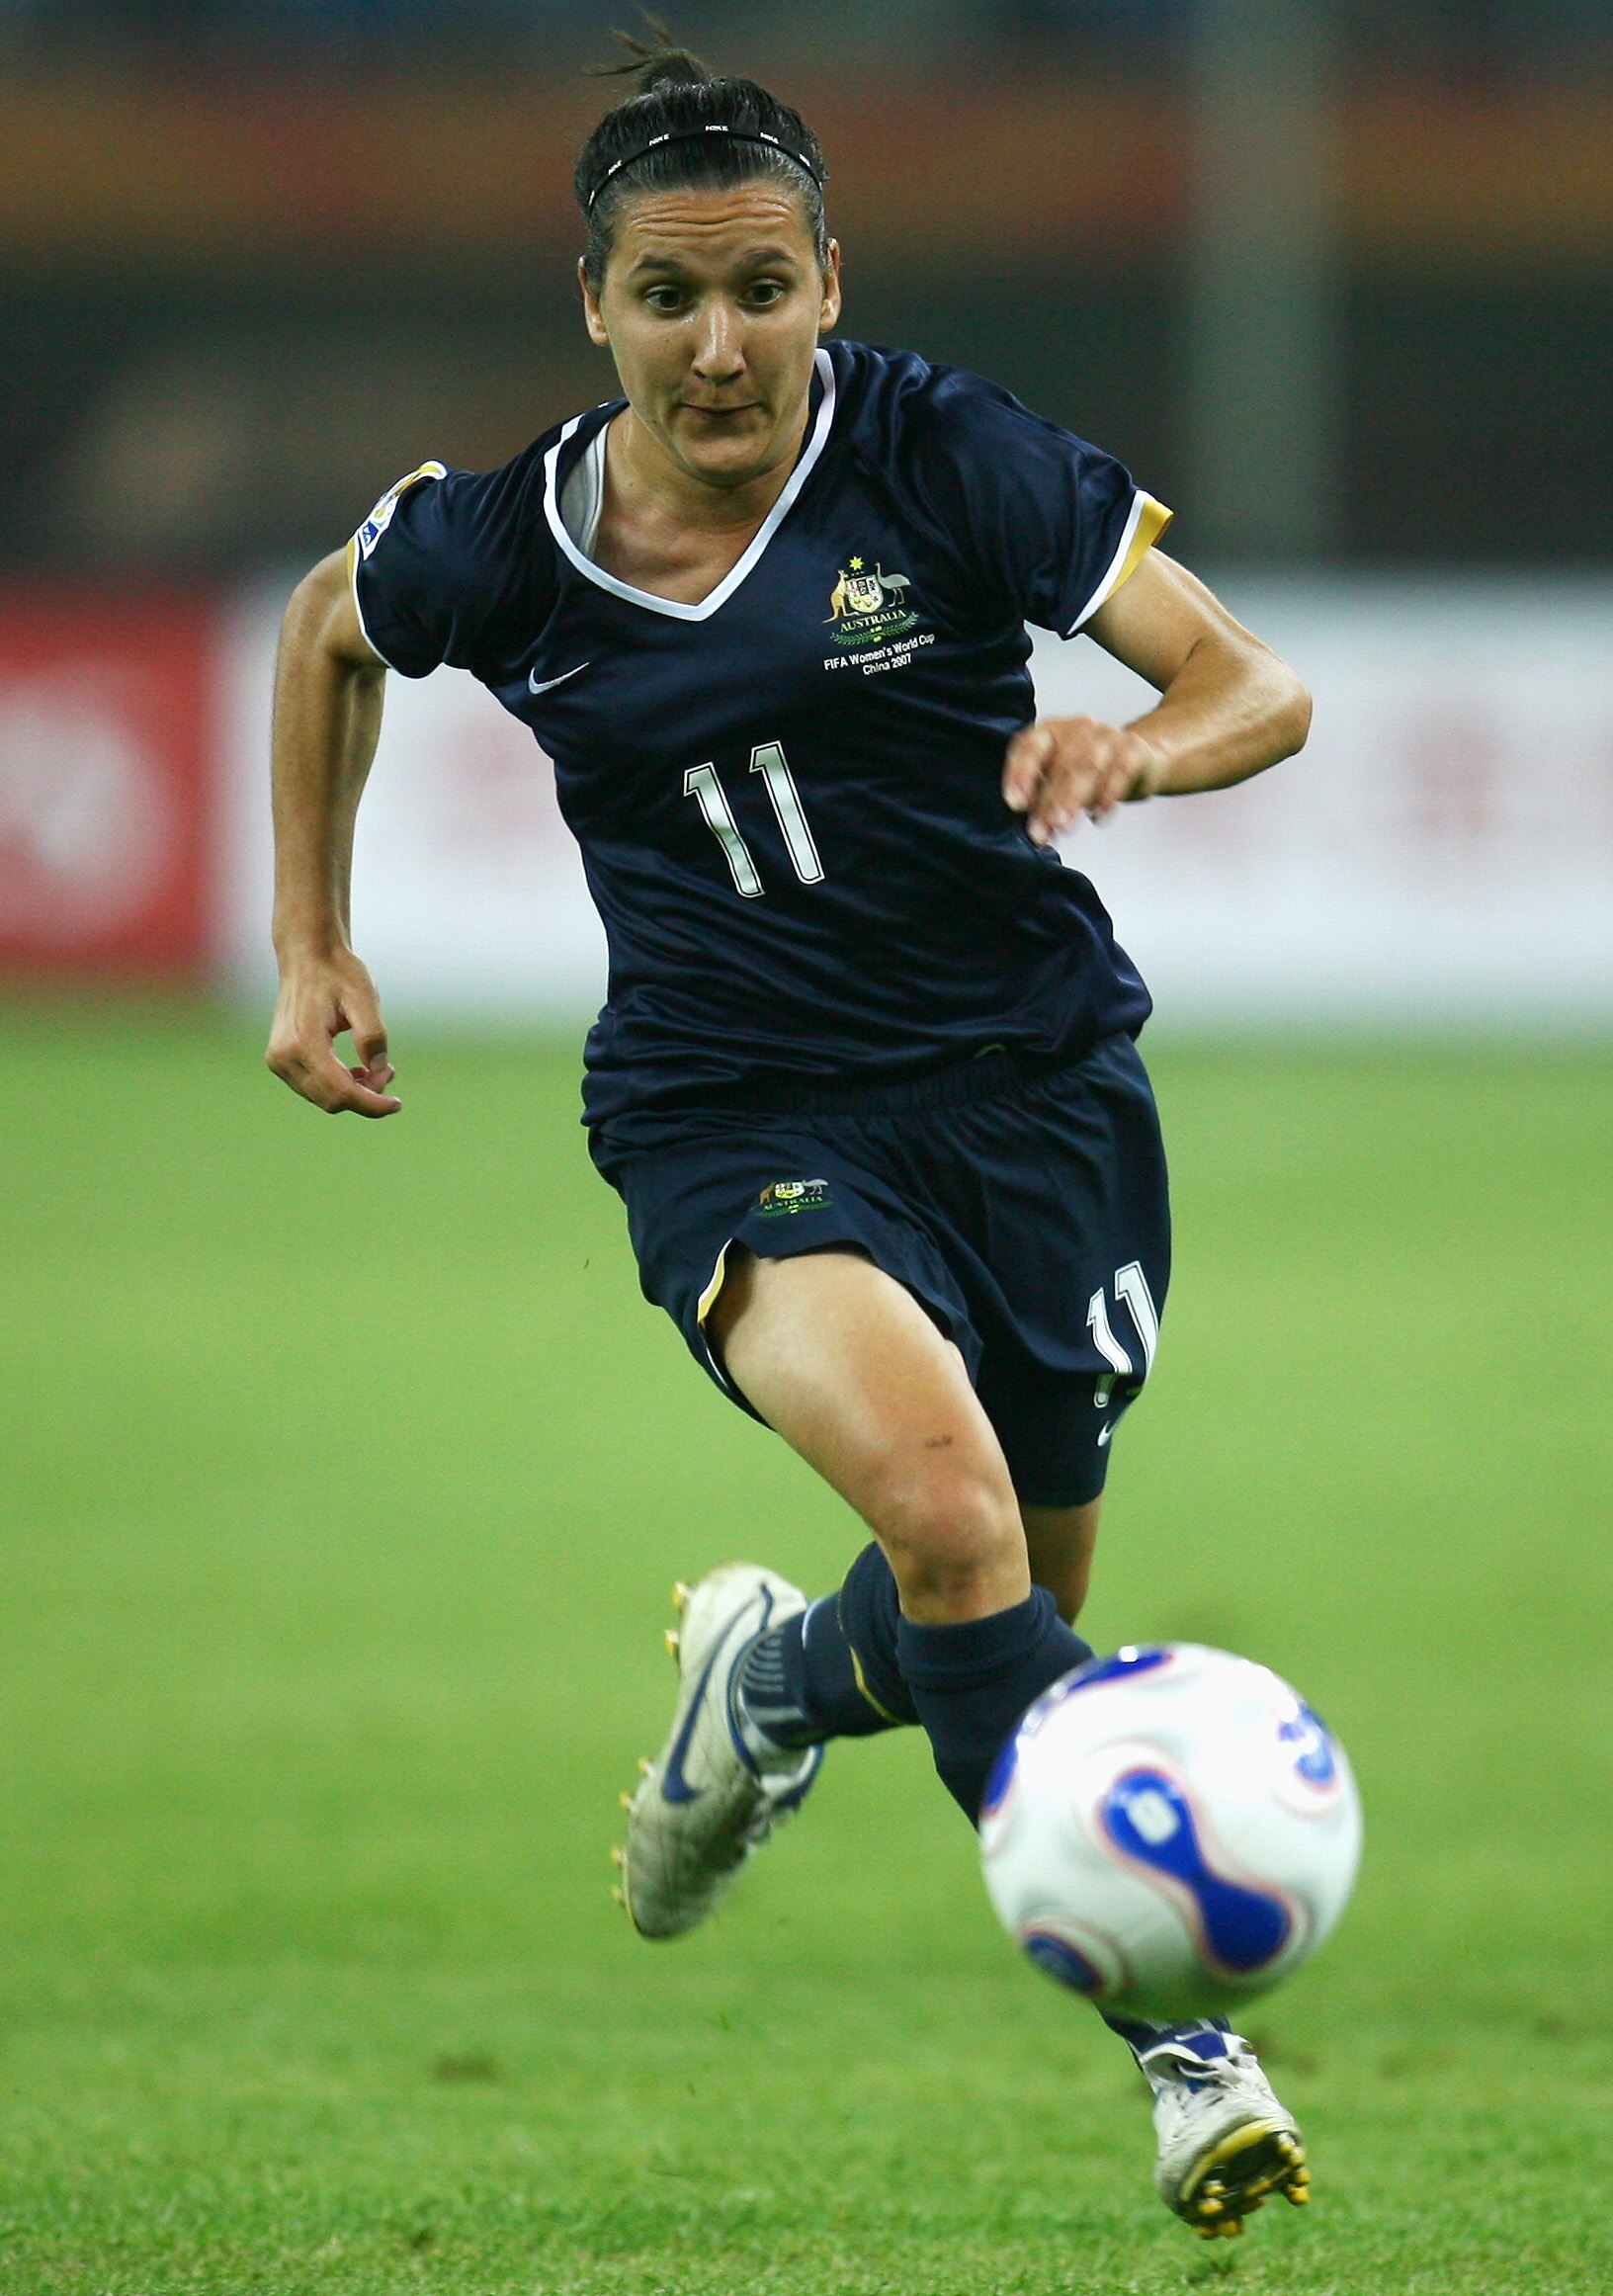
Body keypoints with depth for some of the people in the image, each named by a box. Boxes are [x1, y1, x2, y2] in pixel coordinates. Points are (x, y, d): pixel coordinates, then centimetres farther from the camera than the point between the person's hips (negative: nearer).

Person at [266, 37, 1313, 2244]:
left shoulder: (940, 451, -11)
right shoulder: (503, 543, -5)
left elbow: (1259, 686, -12)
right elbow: (329, 627, 19)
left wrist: (1135, 750, -34)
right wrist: (311, 947, 16)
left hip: (1032, 1075, 1)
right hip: (736, 1125, -1)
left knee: (1015, 1615, 12)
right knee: (942, 1499, -29)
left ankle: (773, 1674, 50)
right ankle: (1185, 2043, -22)